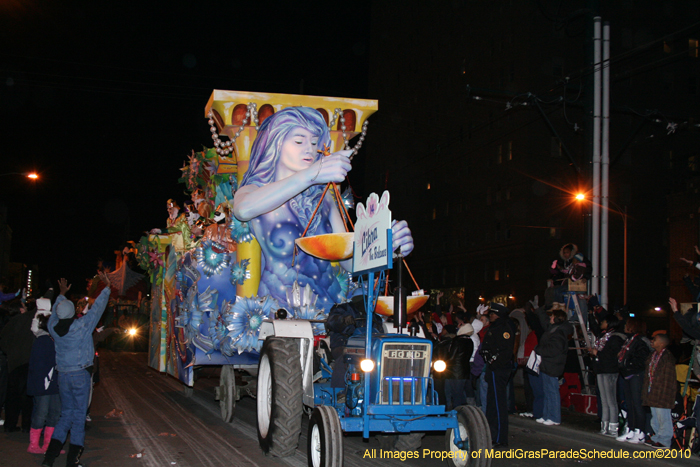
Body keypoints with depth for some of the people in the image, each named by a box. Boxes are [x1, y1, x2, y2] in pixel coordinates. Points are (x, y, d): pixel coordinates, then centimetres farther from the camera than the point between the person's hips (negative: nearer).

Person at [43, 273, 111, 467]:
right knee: (79, 415, 3)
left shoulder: (53, 327, 0)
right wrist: (106, 286, 4)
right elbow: (97, 307, -6)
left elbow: (54, 312, 22)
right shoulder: (82, 325, -13)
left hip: (63, 376, 5)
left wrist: (62, 294, 36)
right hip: (80, 374, -4)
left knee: (66, 413, 14)